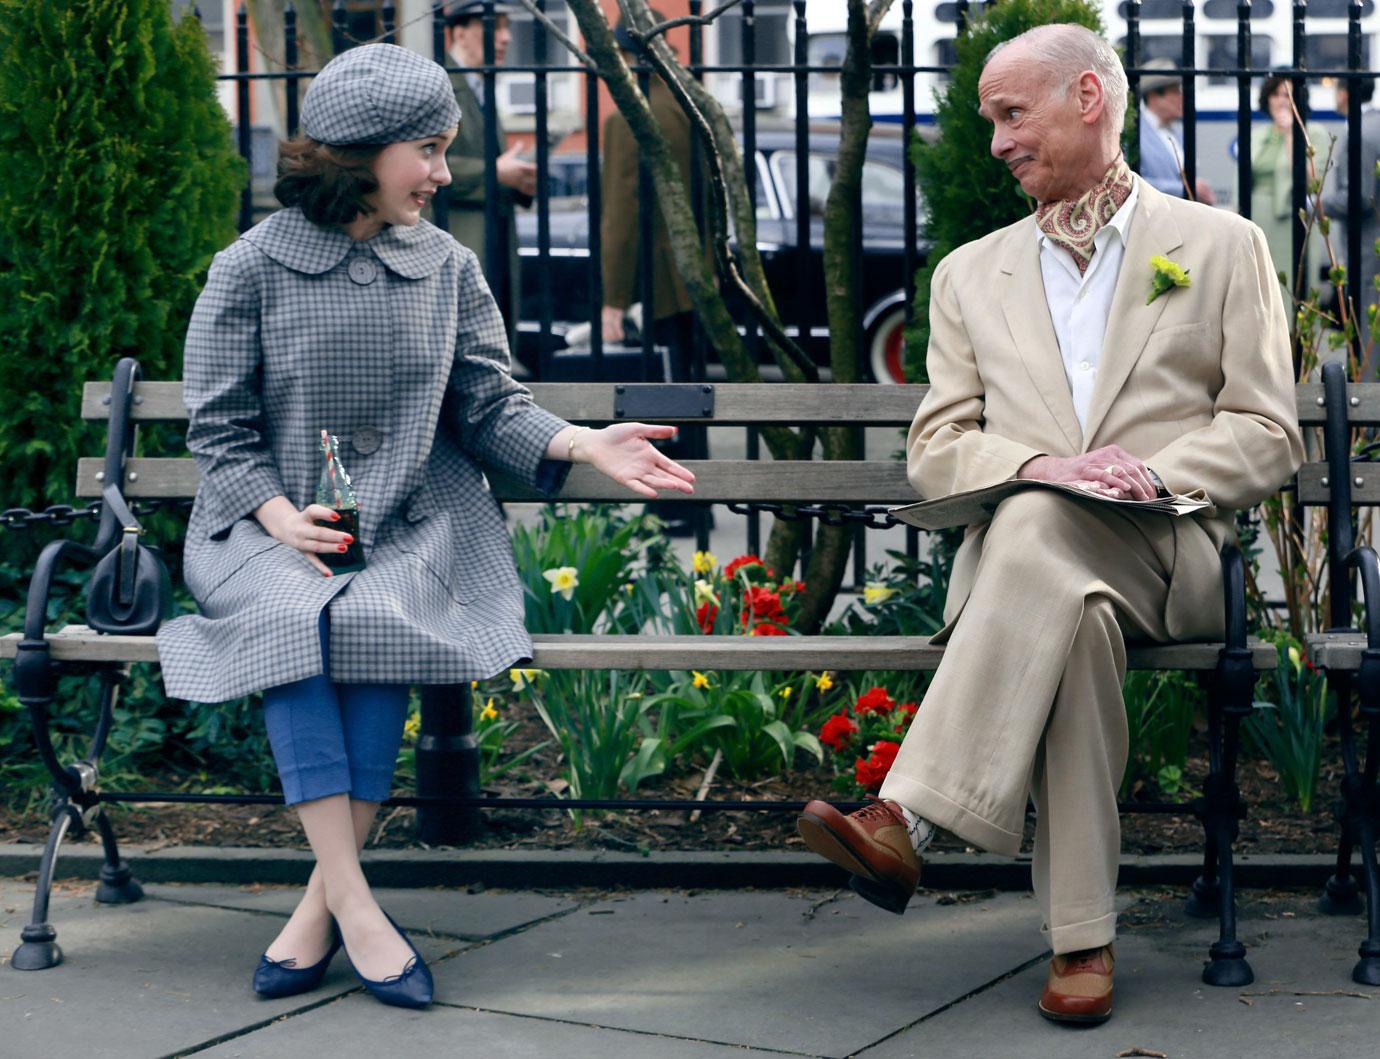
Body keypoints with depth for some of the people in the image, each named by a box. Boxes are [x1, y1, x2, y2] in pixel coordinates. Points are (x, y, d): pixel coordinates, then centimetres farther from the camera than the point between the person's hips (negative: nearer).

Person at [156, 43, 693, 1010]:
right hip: (274, 529, -1)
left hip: (415, 528, 1)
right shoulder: (251, 268, 1)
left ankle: (320, 906, -25)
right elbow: (219, 428, 2)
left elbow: (491, 408, 7)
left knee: (372, 619, -32)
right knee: (294, 618, -34)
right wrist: (280, 516, -14)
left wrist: (583, 444, -12)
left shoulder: (449, 270, 10)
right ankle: (356, 905, -33)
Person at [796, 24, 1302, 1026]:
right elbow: (935, 450, 13)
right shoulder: (970, 273, 24)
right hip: (1018, 549, 2)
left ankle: (910, 816, -48)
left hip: (1165, 557, -2)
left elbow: (1267, 436, 8)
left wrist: (1152, 473, -13)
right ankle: (1081, 938, -40)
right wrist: (1037, 464, -10)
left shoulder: (1222, 246, 16)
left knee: (1038, 527, -37)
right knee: (1076, 611, -37)